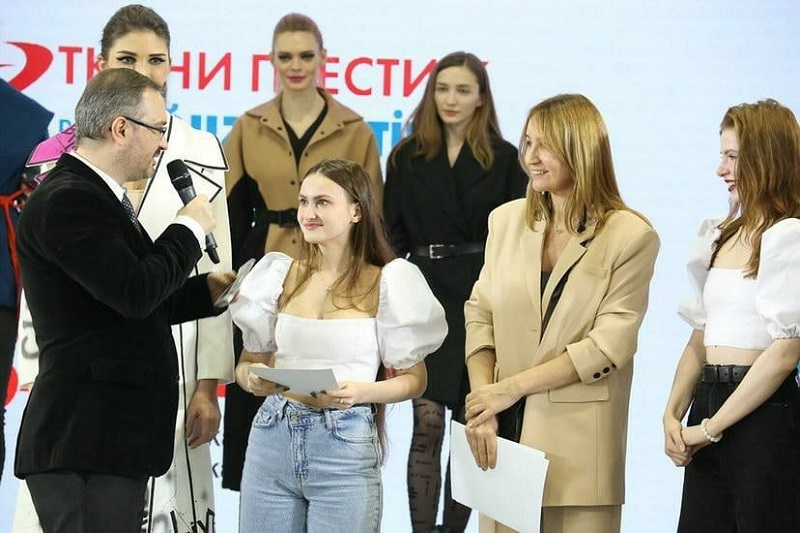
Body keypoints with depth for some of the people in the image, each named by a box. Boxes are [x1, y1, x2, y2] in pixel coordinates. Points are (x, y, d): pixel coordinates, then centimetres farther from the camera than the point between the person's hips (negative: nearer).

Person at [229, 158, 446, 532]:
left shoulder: (384, 284, -3)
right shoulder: (280, 276, 6)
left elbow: (414, 379, 1)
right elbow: (248, 361, 14)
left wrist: (361, 392, -17)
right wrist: (252, 378, -9)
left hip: (346, 448, -3)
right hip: (273, 438, 3)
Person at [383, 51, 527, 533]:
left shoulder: (503, 159, 4)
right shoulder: (408, 157, 8)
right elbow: (392, 234, 7)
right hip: (426, 296, 0)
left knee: (470, 423, 5)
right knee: (427, 422, -6)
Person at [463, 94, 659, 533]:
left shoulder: (632, 237, -4)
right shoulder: (507, 221, 10)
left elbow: (608, 346, -10)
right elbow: (480, 314, 7)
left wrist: (511, 387, -11)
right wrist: (481, 402, -7)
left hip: (578, 445, -3)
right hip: (506, 433, 3)